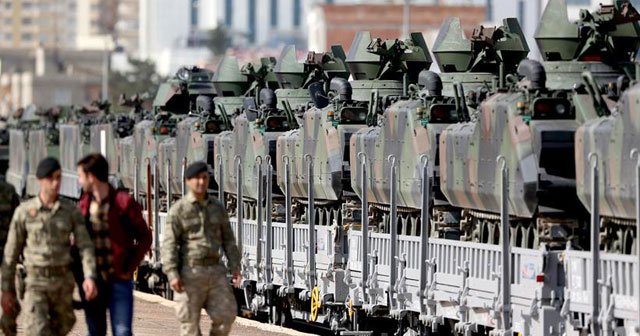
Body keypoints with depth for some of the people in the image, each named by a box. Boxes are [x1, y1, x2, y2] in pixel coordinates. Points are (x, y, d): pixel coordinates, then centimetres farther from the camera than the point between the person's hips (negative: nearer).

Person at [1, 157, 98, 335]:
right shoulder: (24, 211, -4)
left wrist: (90, 277, -25)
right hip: (36, 283, -3)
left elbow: (85, 247, -7)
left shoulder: (72, 211, 1)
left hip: (62, 282, 3)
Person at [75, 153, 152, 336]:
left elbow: (144, 237, -2)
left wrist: (129, 269, -7)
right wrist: (79, 274, -3)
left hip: (119, 279, -4)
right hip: (92, 279, 4)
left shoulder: (124, 203, -7)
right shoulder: (83, 205, 6)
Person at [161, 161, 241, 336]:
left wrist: (235, 267, 1)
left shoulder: (217, 208, 9)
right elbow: (169, 244, -10)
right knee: (190, 322, -1)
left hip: (215, 272, 4)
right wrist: (172, 274, -20)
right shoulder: (178, 210, -5)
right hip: (189, 273, -4)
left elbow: (228, 240, 12)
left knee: (226, 315, -7)